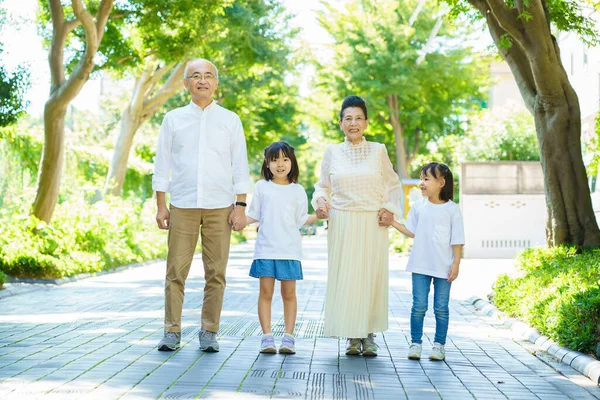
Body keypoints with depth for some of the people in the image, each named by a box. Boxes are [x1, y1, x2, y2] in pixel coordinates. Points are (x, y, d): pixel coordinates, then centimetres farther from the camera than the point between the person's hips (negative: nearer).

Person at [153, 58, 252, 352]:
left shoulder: (230, 120, 9)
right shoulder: (173, 119, 10)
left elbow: (240, 166, 8)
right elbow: (162, 164, 10)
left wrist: (240, 206, -1)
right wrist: (160, 206, 3)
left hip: (219, 207, 0)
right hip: (182, 206, 0)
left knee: (215, 273, 0)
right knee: (176, 271, -3)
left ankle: (209, 333, 8)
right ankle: (172, 331, 3)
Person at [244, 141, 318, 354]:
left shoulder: (298, 190, 9)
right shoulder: (261, 187, 8)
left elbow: (301, 220, 9)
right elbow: (254, 215, 11)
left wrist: (317, 216, -5)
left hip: (290, 249, 0)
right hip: (266, 248, 0)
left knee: (289, 293, 2)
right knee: (266, 291, -2)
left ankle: (288, 337, 5)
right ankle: (267, 337, 1)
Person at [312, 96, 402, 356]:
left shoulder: (378, 151, 7)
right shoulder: (332, 152, 7)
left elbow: (393, 185, 14)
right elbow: (323, 186, 14)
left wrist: (390, 209, -1)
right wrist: (320, 201, -6)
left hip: (373, 223, 0)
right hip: (342, 223, 0)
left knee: (372, 277, -1)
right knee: (344, 277, -3)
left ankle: (369, 336, 8)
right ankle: (352, 337, 5)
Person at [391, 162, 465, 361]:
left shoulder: (452, 209, -3)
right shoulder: (418, 207, 5)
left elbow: (457, 240, -2)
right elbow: (411, 231, 11)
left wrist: (456, 264, -6)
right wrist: (392, 221, 3)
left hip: (443, 268, -2)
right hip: (421, 266, 2)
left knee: (441, 308, 5)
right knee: (419, 306, 2)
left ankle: (439, 345, 14)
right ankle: (416, 343, 11)